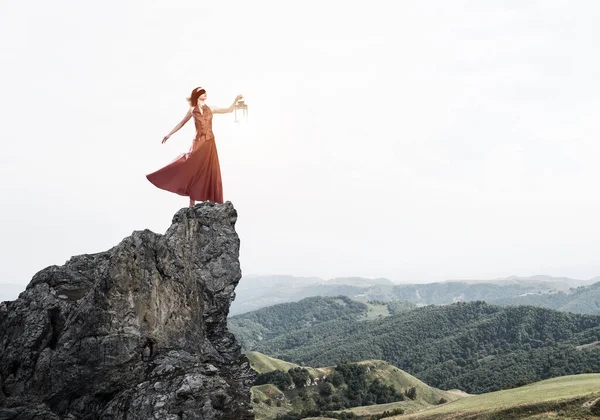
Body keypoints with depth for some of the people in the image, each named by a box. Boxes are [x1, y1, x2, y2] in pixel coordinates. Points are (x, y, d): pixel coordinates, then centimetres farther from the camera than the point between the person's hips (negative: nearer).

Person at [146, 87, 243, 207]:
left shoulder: (211, 109, 8)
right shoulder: (192, 110, 4)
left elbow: (229, 110, 9)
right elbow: (182, 123, 11)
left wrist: (236, 100, -4)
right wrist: (169, 134, 12)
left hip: (209, 143, 2)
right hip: (198, 143, -2)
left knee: (210, 172, 3)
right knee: (193, 170, -4)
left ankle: (209, 200, 10)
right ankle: (192, 200, 3)